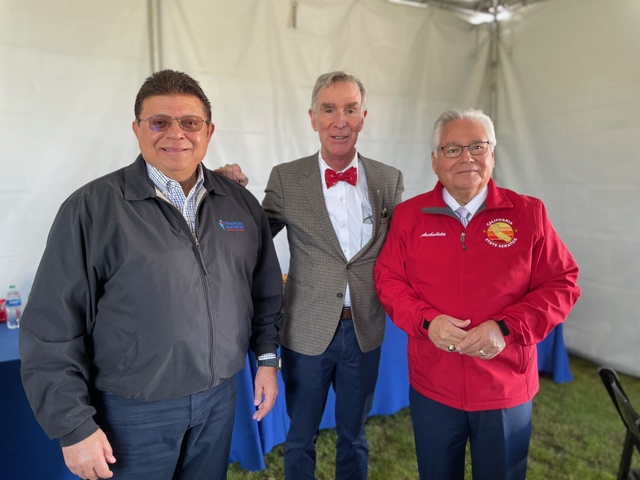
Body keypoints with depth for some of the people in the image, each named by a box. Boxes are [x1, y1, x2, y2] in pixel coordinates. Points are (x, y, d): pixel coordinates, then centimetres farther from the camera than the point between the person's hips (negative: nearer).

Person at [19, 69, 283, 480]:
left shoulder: (241, 203, 0)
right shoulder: (92, 208, -12)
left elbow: (266, 292, 9)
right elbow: (53, 330, -11)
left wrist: (266, 357, 8)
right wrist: (75, 427, -10)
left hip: (221, 397, 4)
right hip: (134, 411, -3)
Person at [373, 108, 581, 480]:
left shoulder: (528, 213, -5)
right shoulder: (409, 215, -2)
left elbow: (562, 284, -4)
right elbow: (388, 279, 1)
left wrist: (506, 328, -18)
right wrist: (426, 320, -17)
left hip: (507, 390, 0)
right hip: (432, 387, 1)